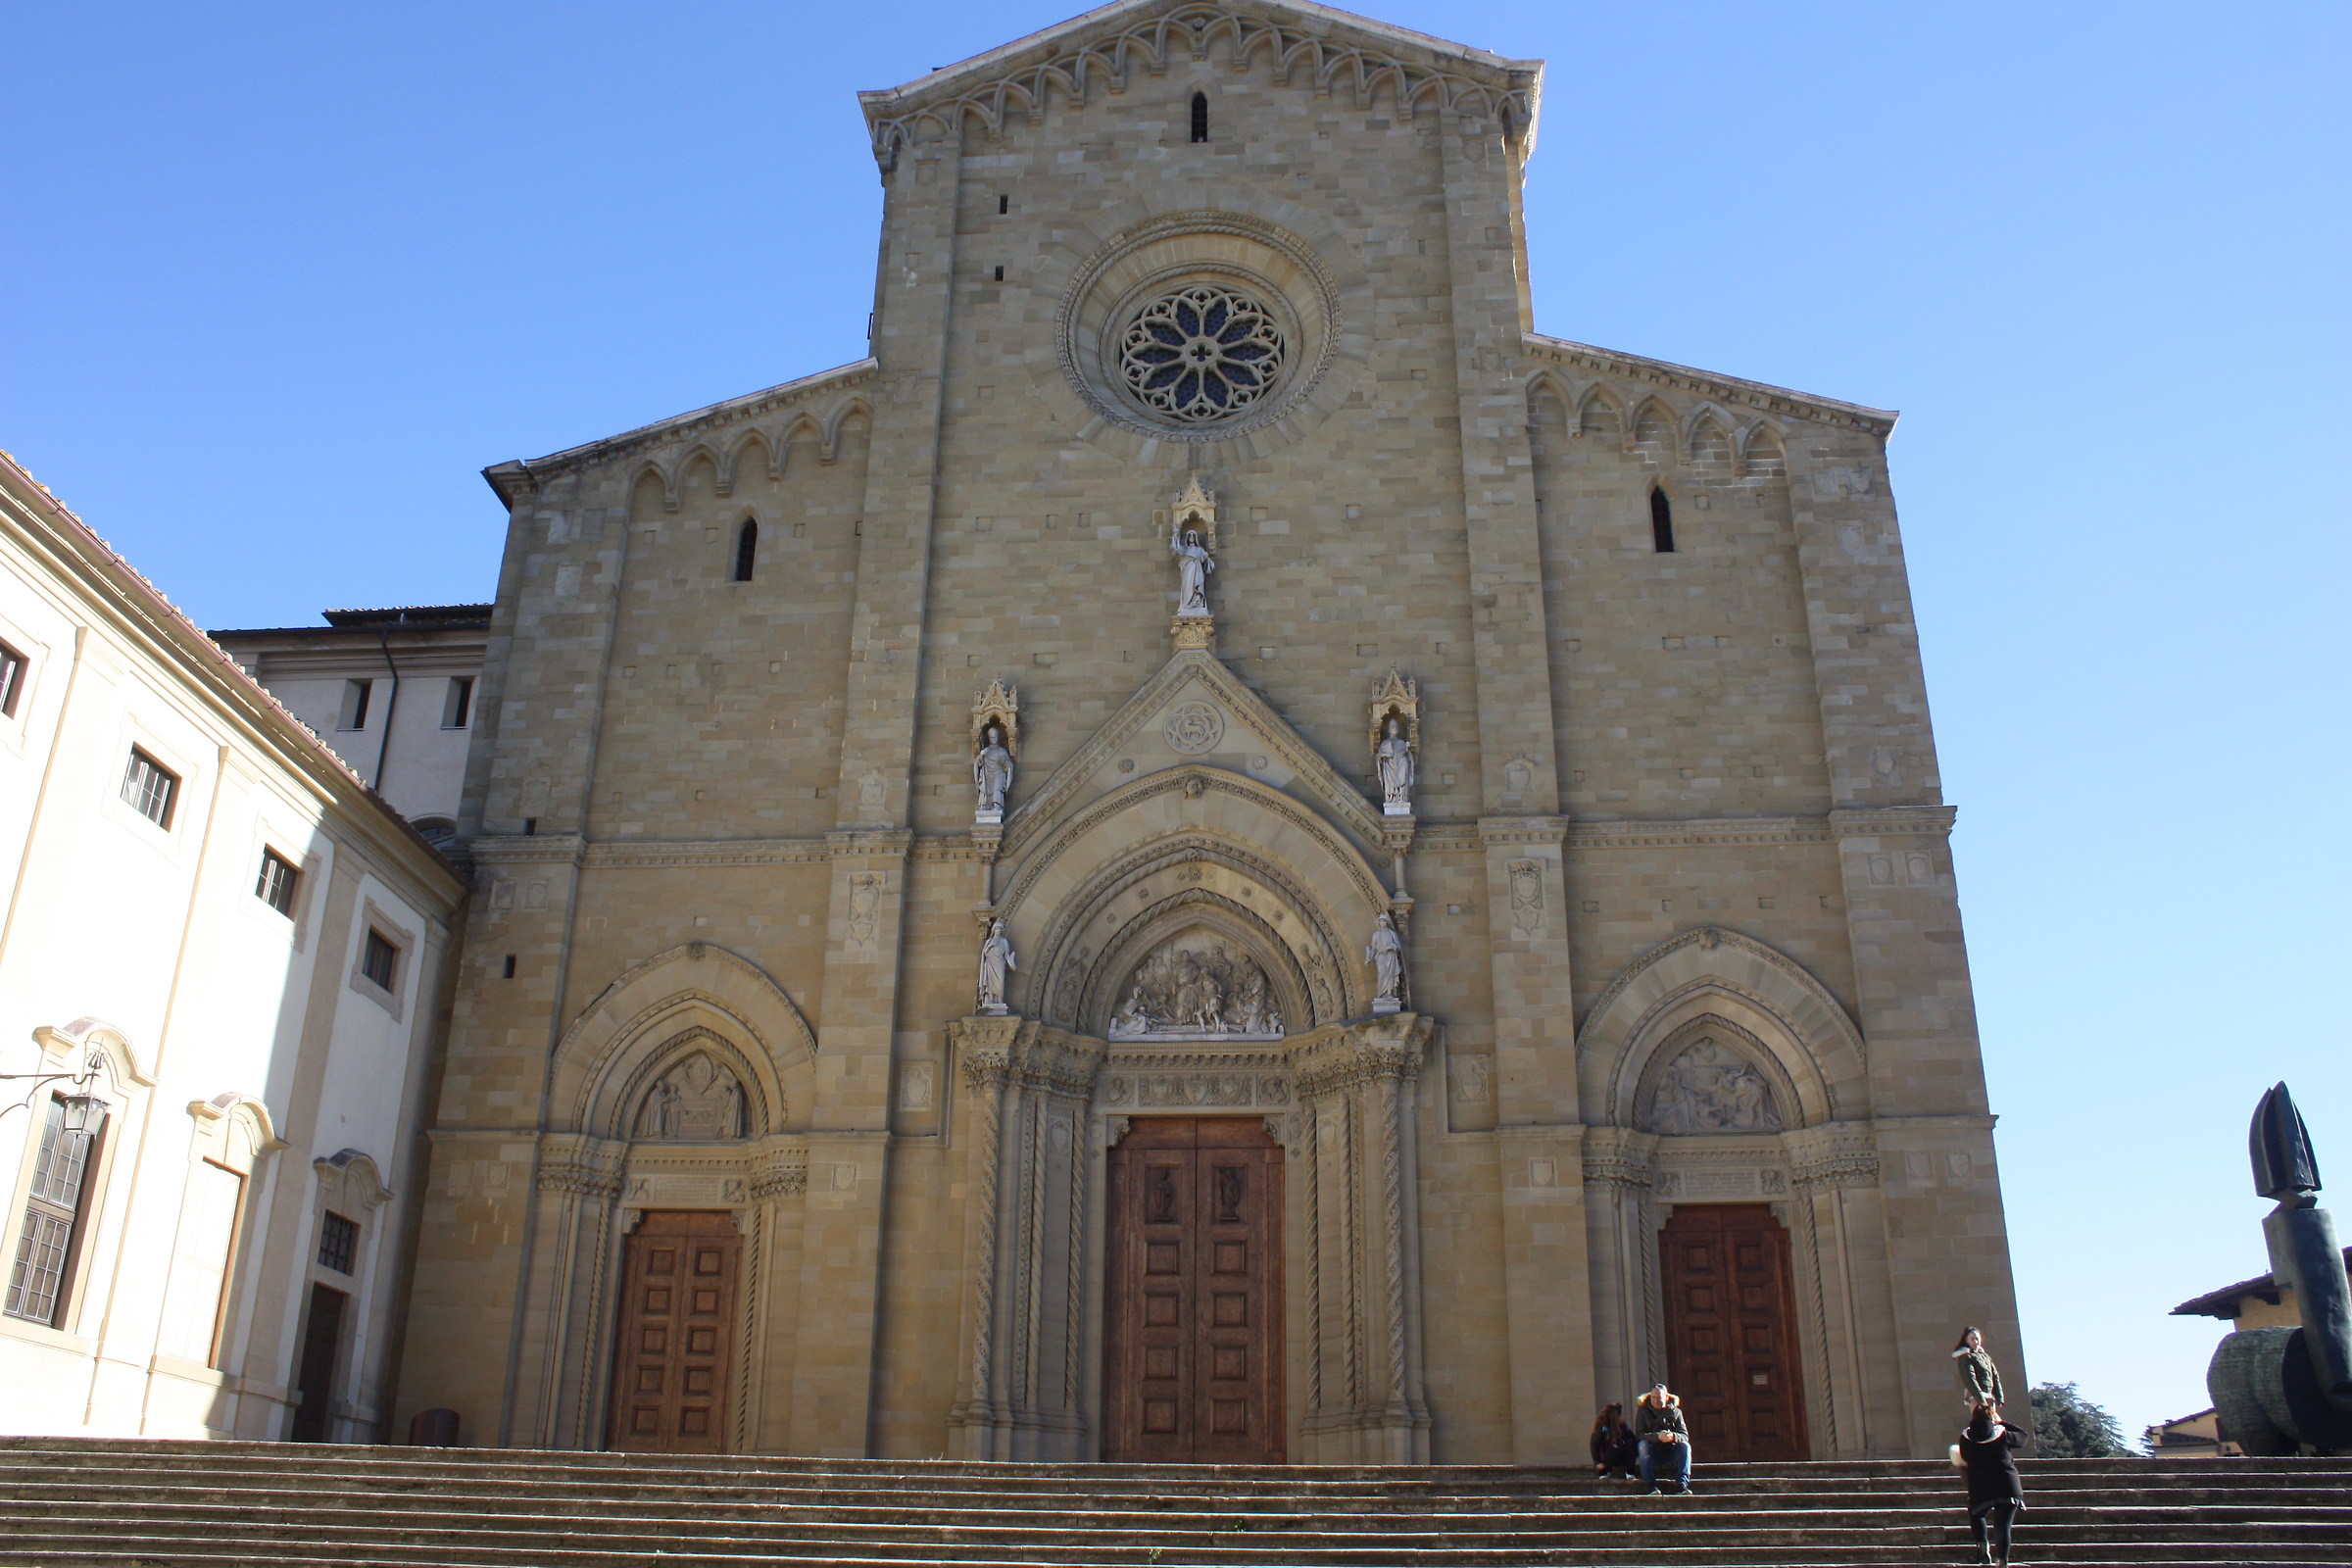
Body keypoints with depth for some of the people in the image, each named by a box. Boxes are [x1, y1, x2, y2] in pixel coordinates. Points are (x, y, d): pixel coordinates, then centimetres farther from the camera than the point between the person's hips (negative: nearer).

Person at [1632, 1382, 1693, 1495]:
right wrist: (1658, 1436, -31)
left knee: (1685, 1445, -26)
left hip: (1671, 1452, 1)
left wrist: (1673, 1436, -30)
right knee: (1643, 1444, -32)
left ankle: (1682, 1484, -37)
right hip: (1652, 1452, -1)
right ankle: (1651, 1485, -38)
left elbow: (1685, 1436, -6)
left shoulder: (1675, 1411, 4)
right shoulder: (1643, 1411, -1)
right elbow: (1639, 1435, -14)